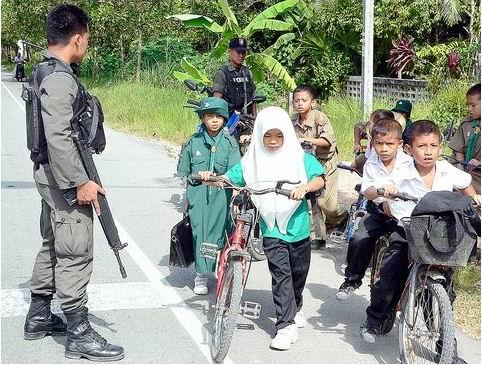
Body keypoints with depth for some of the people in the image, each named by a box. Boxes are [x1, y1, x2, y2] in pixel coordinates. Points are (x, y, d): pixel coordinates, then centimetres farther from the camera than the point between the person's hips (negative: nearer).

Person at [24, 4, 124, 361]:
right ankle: (79, 334, 2)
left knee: (52, 247, 19)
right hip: (65, 178, -11)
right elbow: (58, 137, -26)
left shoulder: (47, 72, 12)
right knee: (76, 254, -5)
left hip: (52, 174, 11)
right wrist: (81, 181, -23)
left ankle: (39, 317, 31)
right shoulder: (60, 78, -20)